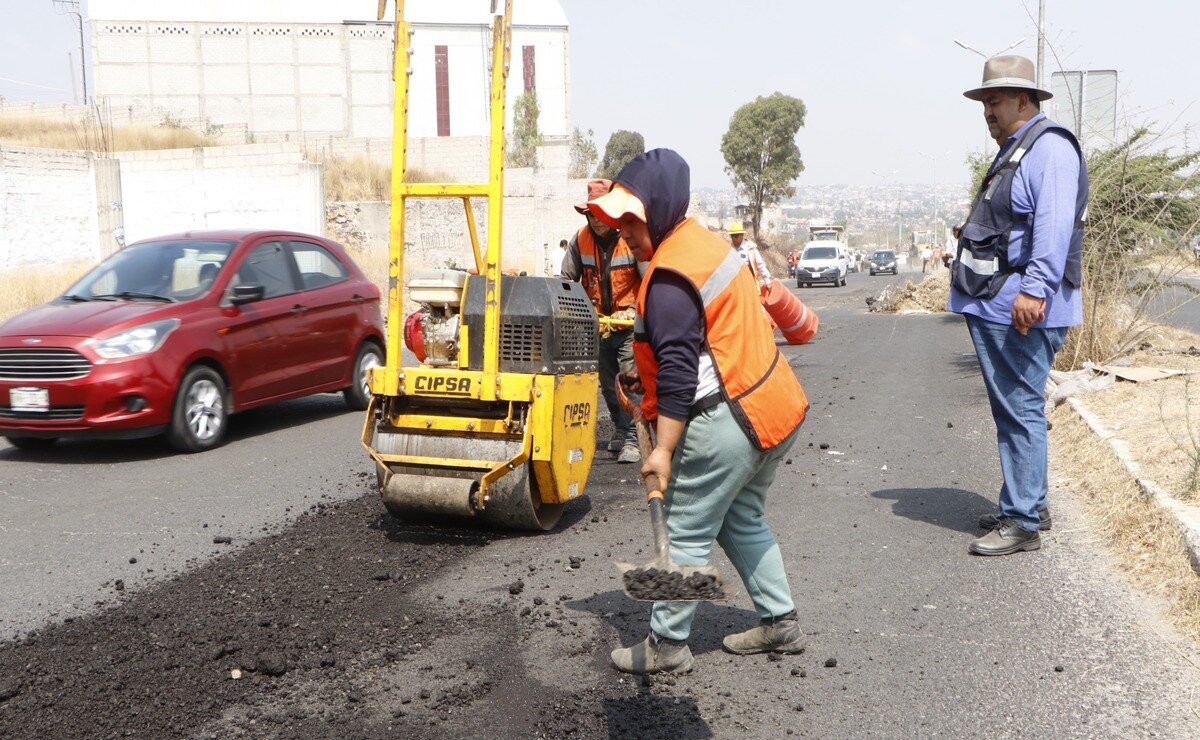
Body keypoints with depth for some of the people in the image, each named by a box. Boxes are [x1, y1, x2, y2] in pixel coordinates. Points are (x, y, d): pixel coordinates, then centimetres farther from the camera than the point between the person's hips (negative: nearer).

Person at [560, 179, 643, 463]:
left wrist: (633, 312, -23)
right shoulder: (581, 240, -3)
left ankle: (631, 440, -8)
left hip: (630, 325, -5)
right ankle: (620, 428, 37)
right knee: (607, 384, 17)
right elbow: (566, 279, 4)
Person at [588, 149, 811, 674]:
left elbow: (679, 371, -24)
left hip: (726, 422, -10)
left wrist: (663, 450, -21)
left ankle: (667, 645, 10)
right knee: (742, 521, 23)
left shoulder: (669, 279, -19)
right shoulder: (702, 241, 13)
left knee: (686, 533, 0)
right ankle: (780, 622, 29)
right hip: (771, 408, 10)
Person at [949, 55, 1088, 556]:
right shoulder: (1012, 153, 21)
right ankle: (1029, 505, 28)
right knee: (1010, 411, 17)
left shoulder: (1049, 148, -11)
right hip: (992, 307, 11)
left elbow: (1054, 227, -24)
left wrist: (1034, 289, -31)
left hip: (1021, 308, -11)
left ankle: (1022, 523, -1)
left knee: (1020, 411, -7)